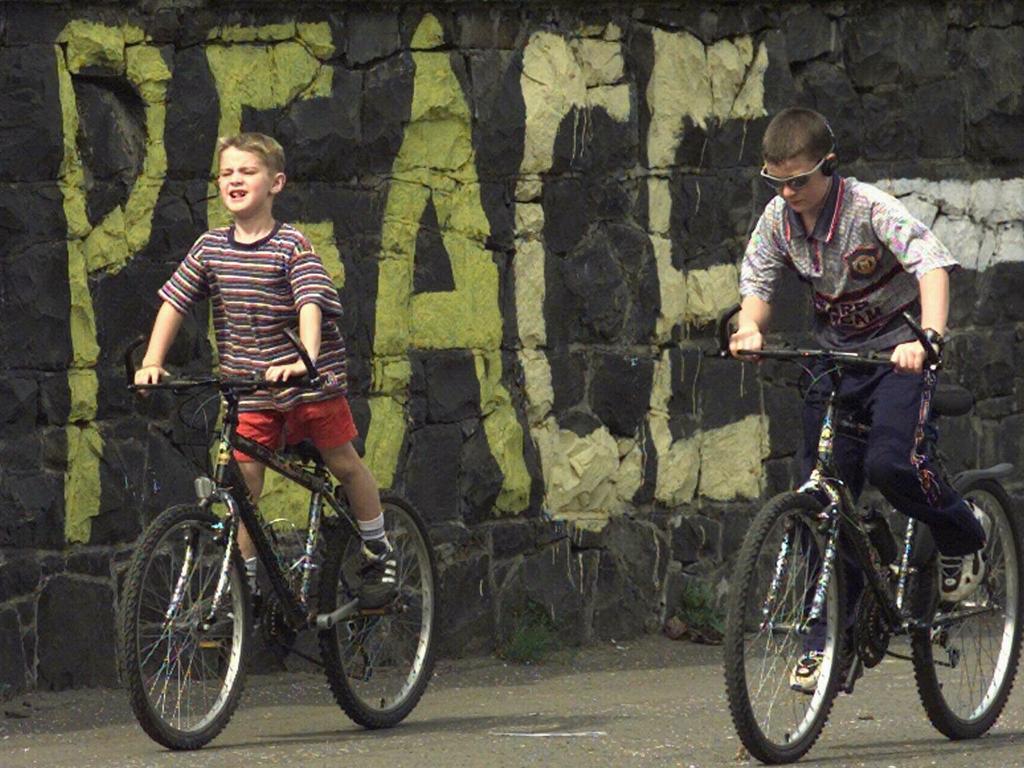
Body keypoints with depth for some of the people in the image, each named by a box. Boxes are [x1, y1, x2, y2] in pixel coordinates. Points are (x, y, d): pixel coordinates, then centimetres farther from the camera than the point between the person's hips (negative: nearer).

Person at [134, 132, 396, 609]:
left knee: (343, 464, 4)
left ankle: (379, 555, 25)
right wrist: (151, 363, -7)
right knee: (243, 484, -1)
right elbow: (174, 302, 4)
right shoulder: (210, 248, 0)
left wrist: (305, 361, -42)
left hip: (311, 378, -3)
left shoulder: (291, 246, -13)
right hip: (250, 387, 3)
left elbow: (311, 304, -25)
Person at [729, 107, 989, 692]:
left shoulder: (871, 209, -21)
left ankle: (966, 534, 3)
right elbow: (758, 283, -1)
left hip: (899, 353, -5)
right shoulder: (779, 219, -5)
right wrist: (751, 328, -25)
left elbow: (933, 265, -32)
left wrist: (928, 337, -48)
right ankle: (829, 641, 4)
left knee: (891, 462, -29)